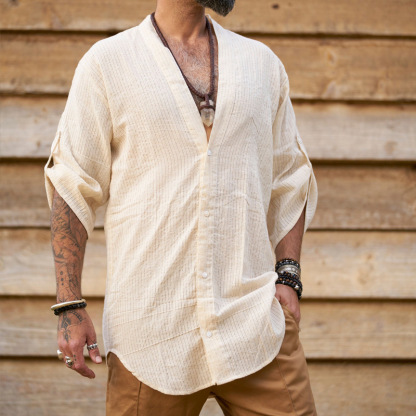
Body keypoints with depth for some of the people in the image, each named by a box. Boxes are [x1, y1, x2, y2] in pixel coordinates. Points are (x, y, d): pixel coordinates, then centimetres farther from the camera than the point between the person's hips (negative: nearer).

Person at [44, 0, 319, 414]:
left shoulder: (262, 63, 14)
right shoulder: (106, 62, 4)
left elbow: (289, 180, 18)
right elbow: (71, 186, 2)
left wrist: (288, 276, 4)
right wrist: (69, 306, -5)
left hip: (254, 318, 3)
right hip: (152, 324, -2)